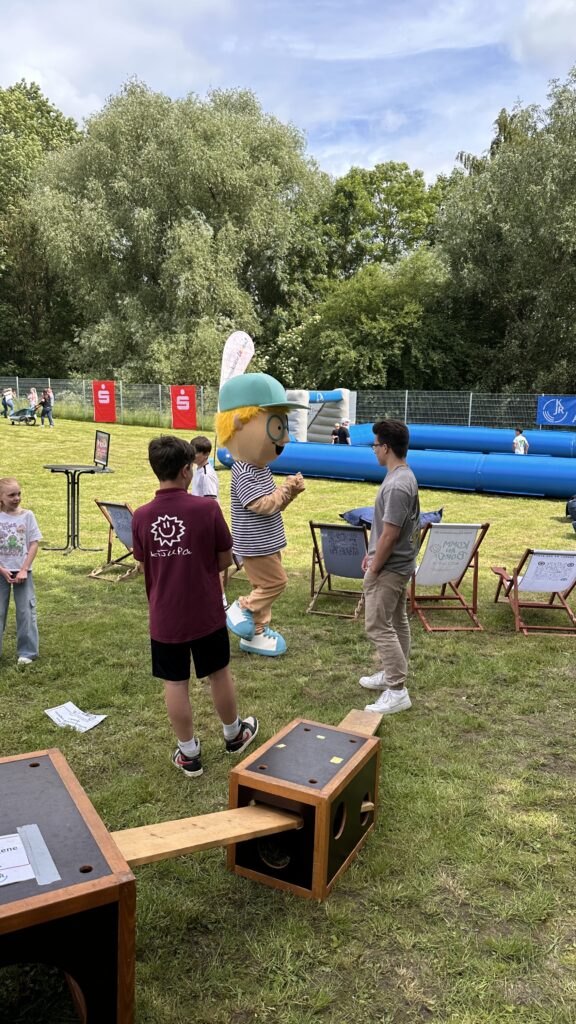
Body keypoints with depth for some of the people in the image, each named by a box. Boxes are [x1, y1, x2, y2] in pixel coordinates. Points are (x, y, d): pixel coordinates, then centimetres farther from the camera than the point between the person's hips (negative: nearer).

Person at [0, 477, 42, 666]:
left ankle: (27, 652, 12)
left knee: (26, 612, 2)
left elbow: (34, 544, -3)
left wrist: (23, 570, -10)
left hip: (22, 571, 0)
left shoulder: (27, 515, -3)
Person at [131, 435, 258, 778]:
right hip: (207, 613, -1)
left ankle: (189, 754, 24)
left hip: (164, 617, 1)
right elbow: (226, 559, -6)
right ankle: (234, 734, 39)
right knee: (220, 674, 18)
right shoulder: (207, 508, -17)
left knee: (175, 683, 12)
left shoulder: (142, 517, -10)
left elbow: (144, 566, 4)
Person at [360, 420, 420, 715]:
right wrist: (372, 555, 17)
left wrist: (373, 569, -14)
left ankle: (397, 691, 2)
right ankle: (392, 673, 33)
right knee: (396, 622, 19)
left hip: (389, 569, -10)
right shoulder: (403, 476, 7)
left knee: (378, 627, -4)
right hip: (399, 565, 10)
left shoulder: (397, 486, -26)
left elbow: (390, 535, -24)